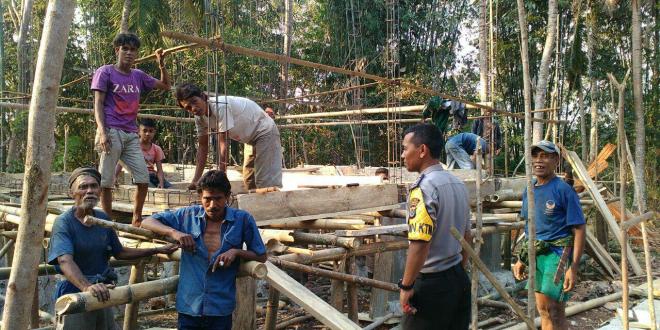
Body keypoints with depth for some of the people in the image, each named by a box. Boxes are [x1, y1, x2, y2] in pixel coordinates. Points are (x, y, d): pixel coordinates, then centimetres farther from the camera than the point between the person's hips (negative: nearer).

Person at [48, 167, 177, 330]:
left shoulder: (104, 219, 3)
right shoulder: (64, 222, -14)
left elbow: (119, 252, 14)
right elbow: (65, 261, -29)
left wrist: (158, 250, 9)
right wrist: (87, 287, -47)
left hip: (103, 294, 5)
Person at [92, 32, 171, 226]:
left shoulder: (139, 76, 18)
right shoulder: (105, 72, 4)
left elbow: (165, 86, 27)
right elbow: (98, 104, -3)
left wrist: (161, 65, 10)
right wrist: (102, 131, -16)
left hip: (131, 135, 5)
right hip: (111, 132, -5)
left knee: (143, 179, 0)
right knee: (106, 181, -4)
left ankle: (136, 221, 14)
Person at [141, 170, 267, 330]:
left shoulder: (243, 219, -4)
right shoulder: (188, 215, 1)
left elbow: (261, 257, 2)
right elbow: (147, 222, 4)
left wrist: (236, 252, -16)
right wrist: (174, 232, -13)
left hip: (221, 309, -1)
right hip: (189, 306, 1)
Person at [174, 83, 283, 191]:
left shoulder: (221, 106, -31)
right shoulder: (199, 118, -5)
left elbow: (223, 145, -31)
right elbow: (202, 147, 1)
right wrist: (195, 180, -4)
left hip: (265, 131, -9)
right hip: (251, 138, 9)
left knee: (268, 183, -14)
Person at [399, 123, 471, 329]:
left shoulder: (424, 187, -19)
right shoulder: (458, 184, 8)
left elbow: (420, 244, -25)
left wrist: (406, 286, -16)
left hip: (431, 283, -8)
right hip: (459, 280, 8)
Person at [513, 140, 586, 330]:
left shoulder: (563, 190, -12)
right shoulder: (528, 191, 9)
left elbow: (579, 230, -14)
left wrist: (573, 267, -20)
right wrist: (521, 259, 15)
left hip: (557, 254, -7)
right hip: (535, 254, 7)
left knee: (554, 312, -5)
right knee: (543, 310, 14)